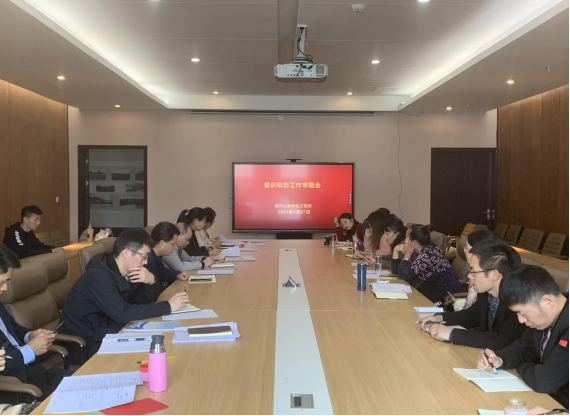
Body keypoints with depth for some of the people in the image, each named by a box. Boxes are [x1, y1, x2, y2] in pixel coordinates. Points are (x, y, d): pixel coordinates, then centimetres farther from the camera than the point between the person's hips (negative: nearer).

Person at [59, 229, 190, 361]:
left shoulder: (123, 274, 0)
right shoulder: (99, 277, -25)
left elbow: (144, 302, 7)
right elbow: (123, 313, -33)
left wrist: (151, 281, -15)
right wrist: (168, 306, -27)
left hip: (102, 334, 8)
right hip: (83, 344, -8)